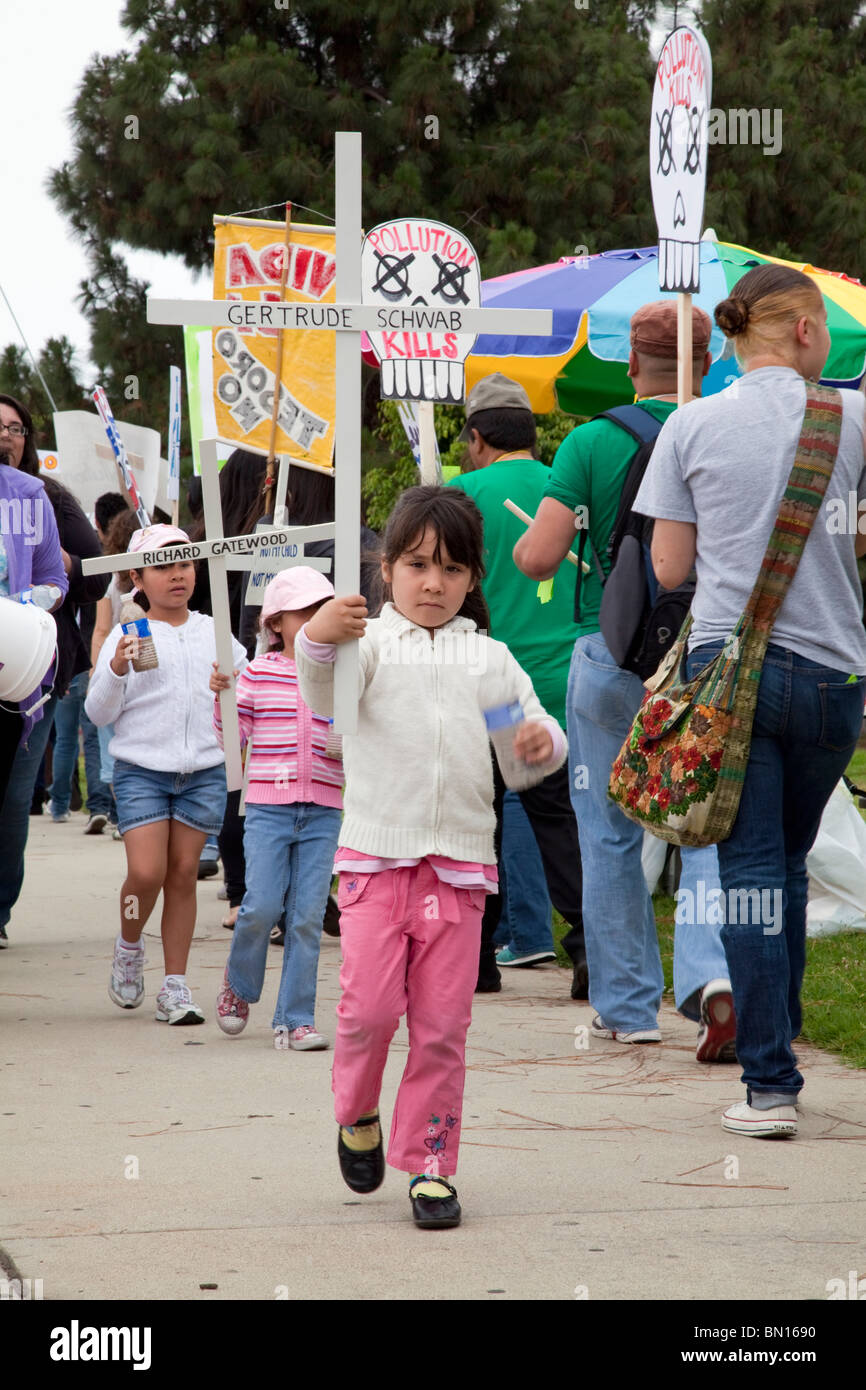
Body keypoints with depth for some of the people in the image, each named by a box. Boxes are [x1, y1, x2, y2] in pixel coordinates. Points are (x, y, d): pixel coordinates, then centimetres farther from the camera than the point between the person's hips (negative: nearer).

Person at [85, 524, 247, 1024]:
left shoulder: (214, 632, 10)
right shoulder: (126, 636, 1)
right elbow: (99, 712, -1)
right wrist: (115, 672, -17)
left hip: (205, 771, 2)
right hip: (141, 770, -2)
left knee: (183, 871, 3)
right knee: (146, 871, -13)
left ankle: (176, 987, 9)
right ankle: (129, 946, 18)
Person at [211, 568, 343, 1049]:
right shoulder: (259, 674, 3)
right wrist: (222, 696, -9)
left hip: (323, 812, 1)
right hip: (268, 806, -1)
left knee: (307, 916, -1)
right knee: (263, 906, -8)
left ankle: (295, 1019, 6)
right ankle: (239, 983, 21)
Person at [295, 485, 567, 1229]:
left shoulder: (490, 658, 14)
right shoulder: (372, 640, 5)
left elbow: (536, 731, 15)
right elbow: (325, 698, -13)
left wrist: (542, 743, -9)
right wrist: (318, 642, -34)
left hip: (460, 861, 2)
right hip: (376, 854, -2)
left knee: (442, 1023, 1)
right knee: (370, 1005, -10)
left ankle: (430, 1164, 10)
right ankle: (357, 1115, 18)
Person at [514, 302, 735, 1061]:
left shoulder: (592, 442, -6)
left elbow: (538, 557, -11)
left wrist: (523, 541, 11)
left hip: (611, 650, -1)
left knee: (611, 834, 11)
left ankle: (626, 1005, 16)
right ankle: (713, 974, -18)